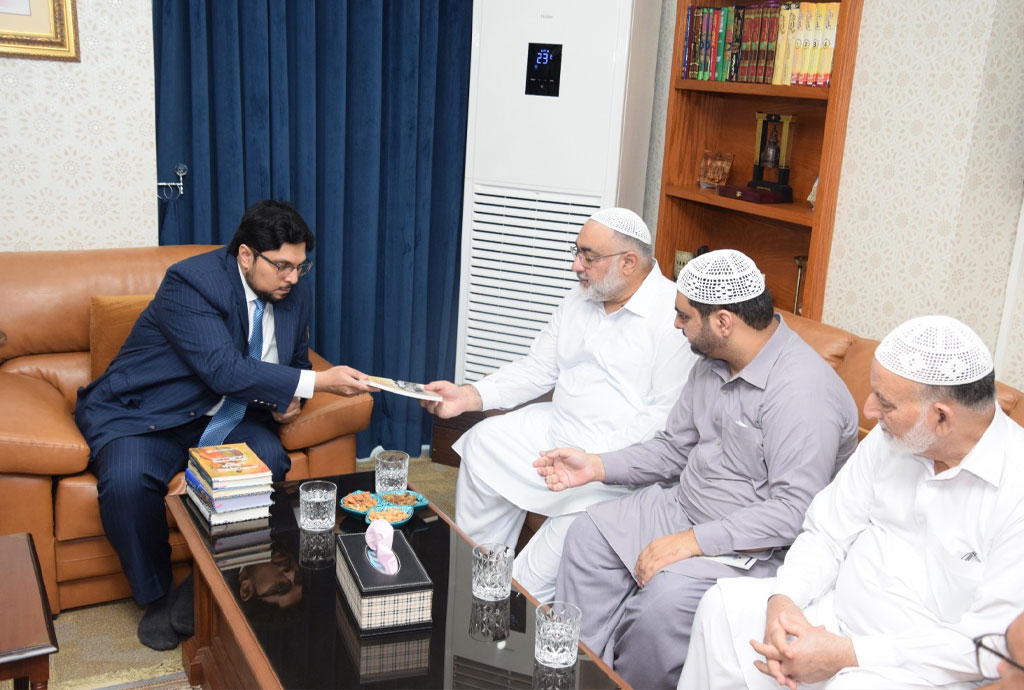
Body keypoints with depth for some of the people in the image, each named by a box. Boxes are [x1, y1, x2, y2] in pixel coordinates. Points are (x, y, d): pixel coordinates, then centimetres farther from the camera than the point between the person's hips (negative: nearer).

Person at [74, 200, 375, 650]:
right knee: (127, 479, -33)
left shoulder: (295, 294, 1)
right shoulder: (191, 283, -21)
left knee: (270, 461, -26)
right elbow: (225, 370, -32)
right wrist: (316, 382, -34)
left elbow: (295, 360, 18)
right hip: (144, 416, -5)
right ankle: (156, 595, -6)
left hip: (222, 419, 5)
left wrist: (289, 397, -6)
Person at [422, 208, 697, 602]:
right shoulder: (579, 300, 11)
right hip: (556, 424, 8)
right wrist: (470, 396, -1)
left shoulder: (673, 314, -15)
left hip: (618, 450, -8)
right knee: (484, 443, -1)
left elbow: (668, 416, -19)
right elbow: (537, 369, 13)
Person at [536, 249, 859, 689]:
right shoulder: (713, 362, 4)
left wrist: (692, 541, -28)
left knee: (665, 595, -30)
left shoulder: (802, 389, -25)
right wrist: (597, 466, 1)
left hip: (754, 544, -9)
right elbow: (674, 449, 14)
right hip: (682, 503, 9)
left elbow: (795, 511, -29)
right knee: (589, 533, 0)